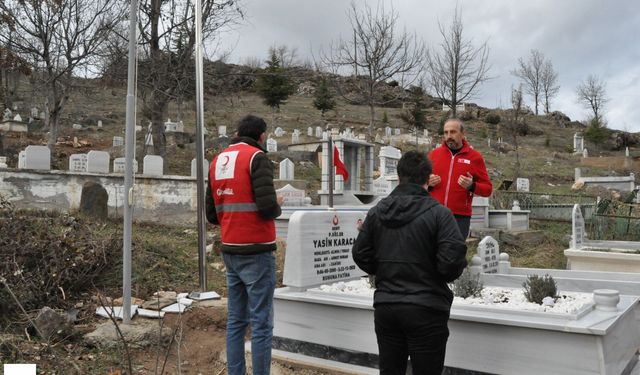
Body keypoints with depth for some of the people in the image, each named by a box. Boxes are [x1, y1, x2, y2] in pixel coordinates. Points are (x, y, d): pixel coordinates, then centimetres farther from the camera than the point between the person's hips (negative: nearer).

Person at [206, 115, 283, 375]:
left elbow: (211, 214, 13)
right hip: (256, 252, -7)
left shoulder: (217, 161, 12)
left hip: (229, 251, 7)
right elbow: (267, 206, -21)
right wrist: (277, 206, 0)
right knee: (261, 323, -1)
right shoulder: (256, 157, -9)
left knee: (235, 321, 14)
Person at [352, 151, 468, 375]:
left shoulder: (376, 212, 2)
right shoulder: (438, 213, -12)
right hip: (425, 310, -4)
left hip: (385, 307, 5)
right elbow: (453, 261, -18)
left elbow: (360, 255, 4)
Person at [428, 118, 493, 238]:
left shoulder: (475, 157, 3)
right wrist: (428, 183, -4)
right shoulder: (434, 153, 9)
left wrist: (472, 186, -15)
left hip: (460, 218, -2)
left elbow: (488, 189, 4)